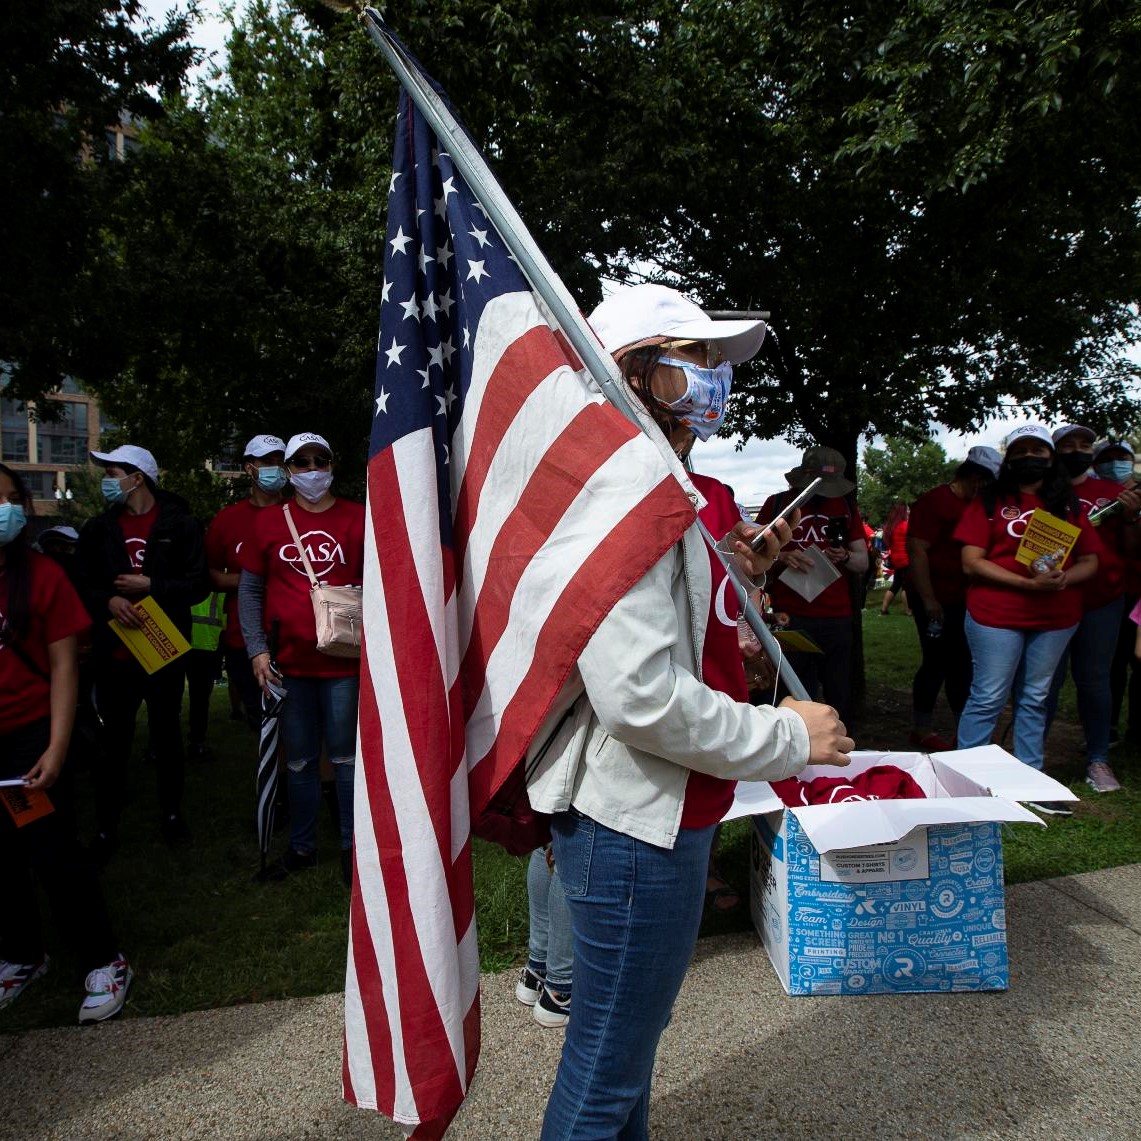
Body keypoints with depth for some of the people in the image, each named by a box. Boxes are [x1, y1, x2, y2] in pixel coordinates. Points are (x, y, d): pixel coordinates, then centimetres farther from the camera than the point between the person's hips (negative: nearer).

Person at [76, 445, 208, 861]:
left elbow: (198, 583, -7)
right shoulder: (98, 528, 7)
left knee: (167, 735, 13)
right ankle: (106, 829, 17)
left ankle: (172, 814, 29)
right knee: (115, 741, 5)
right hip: (114, 654, 2)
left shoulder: (179, 524, -3)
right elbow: (82, 585, 5)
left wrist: (151, 585, -17)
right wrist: (109, 601, -14)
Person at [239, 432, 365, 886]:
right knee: (299, 760, 12)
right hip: (289, 662, 2)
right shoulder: (269, 521, 6)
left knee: (346, 757, 7)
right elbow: (249, 589, 8)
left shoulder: (357, 518, 2)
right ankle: (301, 845, 28)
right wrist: (257, 649, 0)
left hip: (344, 662, -2)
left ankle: (353, 846, 23)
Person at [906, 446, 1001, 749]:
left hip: (964, 600, 8)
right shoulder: (934, 501, -12)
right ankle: (922, 730, 13)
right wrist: (928, 599, -22)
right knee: (937, 662, 0)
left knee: (961, 664, 12)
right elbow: (917, 550, -19)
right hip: (936, 601, -8)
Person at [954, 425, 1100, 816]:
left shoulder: (1069, 506, 13)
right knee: (988, 699, -1)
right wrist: (1028, 583, -18)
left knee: (1035, 701, 13)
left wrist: (1064, 578, -13)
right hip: (996, 616, -4)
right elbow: (971, 563, -8)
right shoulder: (990, 502, 0)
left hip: (1057, 619, 4)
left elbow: (1090, 561, 11)